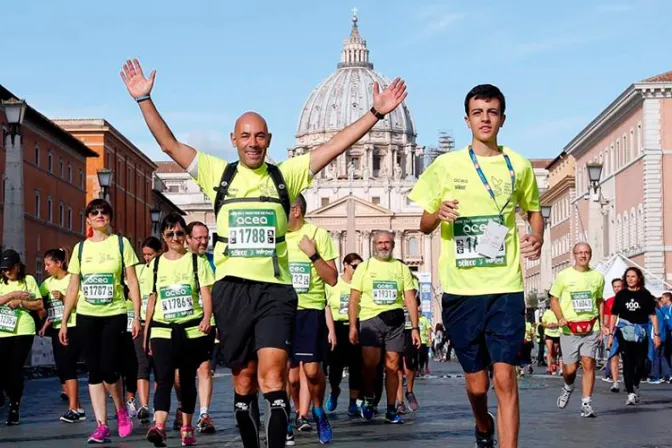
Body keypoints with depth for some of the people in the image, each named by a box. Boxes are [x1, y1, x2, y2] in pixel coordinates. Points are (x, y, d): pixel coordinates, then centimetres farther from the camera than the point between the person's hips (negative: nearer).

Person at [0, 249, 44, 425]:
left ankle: (15, 409, 6)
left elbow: (39, 305, 2)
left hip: (23, 331, -3)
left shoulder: (28, 280, 5)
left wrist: (20, 302, -10)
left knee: (15, 369, -4)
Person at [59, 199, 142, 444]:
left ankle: (121, 410, 17)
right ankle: (101, 426, 4)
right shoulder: (80, 248, 9)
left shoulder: (121, 243, 2)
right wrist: (64, 322, 7)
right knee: (94, 371, 2)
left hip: (114, 315, -3)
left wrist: (137, 316, -8)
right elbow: (73, 288, 11)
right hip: (86, 316, 3)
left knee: (109, 369, -10)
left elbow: (133, 283, -1)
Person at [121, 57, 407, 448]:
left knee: (272, 377, -13)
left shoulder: (286, 175, 8)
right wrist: (145, 99, -1)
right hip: (232, 288, 1)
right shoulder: (218, 174, 9)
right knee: (244, 379, 9)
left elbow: (335, 146, 4)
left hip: (276, 289, -1)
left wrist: (375, 113, -2)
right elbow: (169, 144, 6)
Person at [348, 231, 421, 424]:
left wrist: (415, 327, 2)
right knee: (370, 362, -17)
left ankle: (391, 411, 8)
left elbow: (410, 300, 10)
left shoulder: (401, 268, 13)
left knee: (392, 365, 0)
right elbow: (354, 299, 5)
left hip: (394, 320, 2)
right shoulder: (364, 267, 9)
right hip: (370, 319, -2)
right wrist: (353, 326, -4)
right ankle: (368, 398, 8)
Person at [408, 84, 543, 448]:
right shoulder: (446, 165, 4)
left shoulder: (518, 166, 7)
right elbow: (424, 224, 9)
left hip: (505, 288, 0)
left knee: (505, 378, -12)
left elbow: (533, 210, 22)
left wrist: (537, 237, 0)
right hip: (460, 290, 0)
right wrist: (438, 214, -15)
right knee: (476, 383, 9)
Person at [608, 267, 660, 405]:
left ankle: (635, 385, 32)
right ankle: (631, 394, -8)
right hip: (624, 333, 0)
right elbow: (614, 315, 8)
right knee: (628, 363, -7)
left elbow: (653, 315, 1)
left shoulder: (645, 294, 1)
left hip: (641, 333, 0)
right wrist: (610, 334, 5)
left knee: (640, 363, 3)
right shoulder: (621, 295, 4)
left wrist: (656, 334, -3)